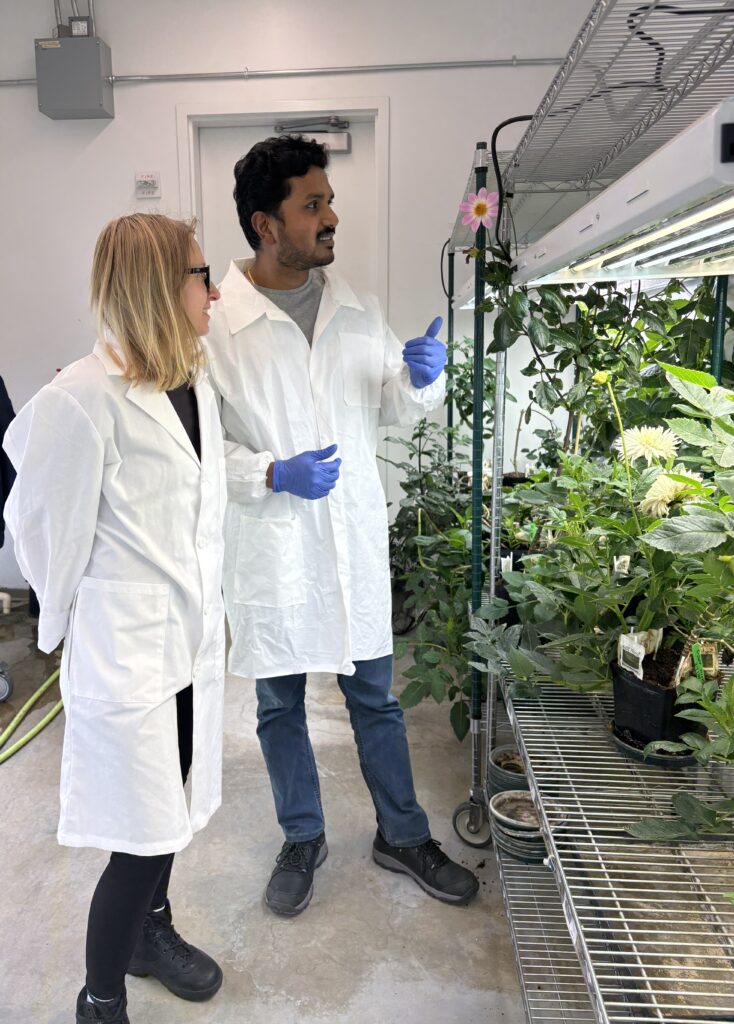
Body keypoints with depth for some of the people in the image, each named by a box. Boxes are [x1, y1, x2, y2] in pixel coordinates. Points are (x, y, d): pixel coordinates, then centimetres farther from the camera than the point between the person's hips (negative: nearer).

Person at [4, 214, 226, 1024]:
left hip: (192, 638, 7)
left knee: (169, 810, 23)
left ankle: (152, 932, 49)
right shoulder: (83, 401, -21)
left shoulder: (195, 384, 3)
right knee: (144, 835, 4)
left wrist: (211, 616, 13)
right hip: (126, 649, -7)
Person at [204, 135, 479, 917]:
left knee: (374, 696, 16)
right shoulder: (214, 321, -11)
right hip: (267, 547, -3)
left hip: (354, 537, 3)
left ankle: (402, 836, 37)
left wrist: (421, 380, -9)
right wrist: (272, 474, -23)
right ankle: (302, 839, 39)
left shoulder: (357, 309, 3)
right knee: (279, 703, 15)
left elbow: (394, 406, 13)